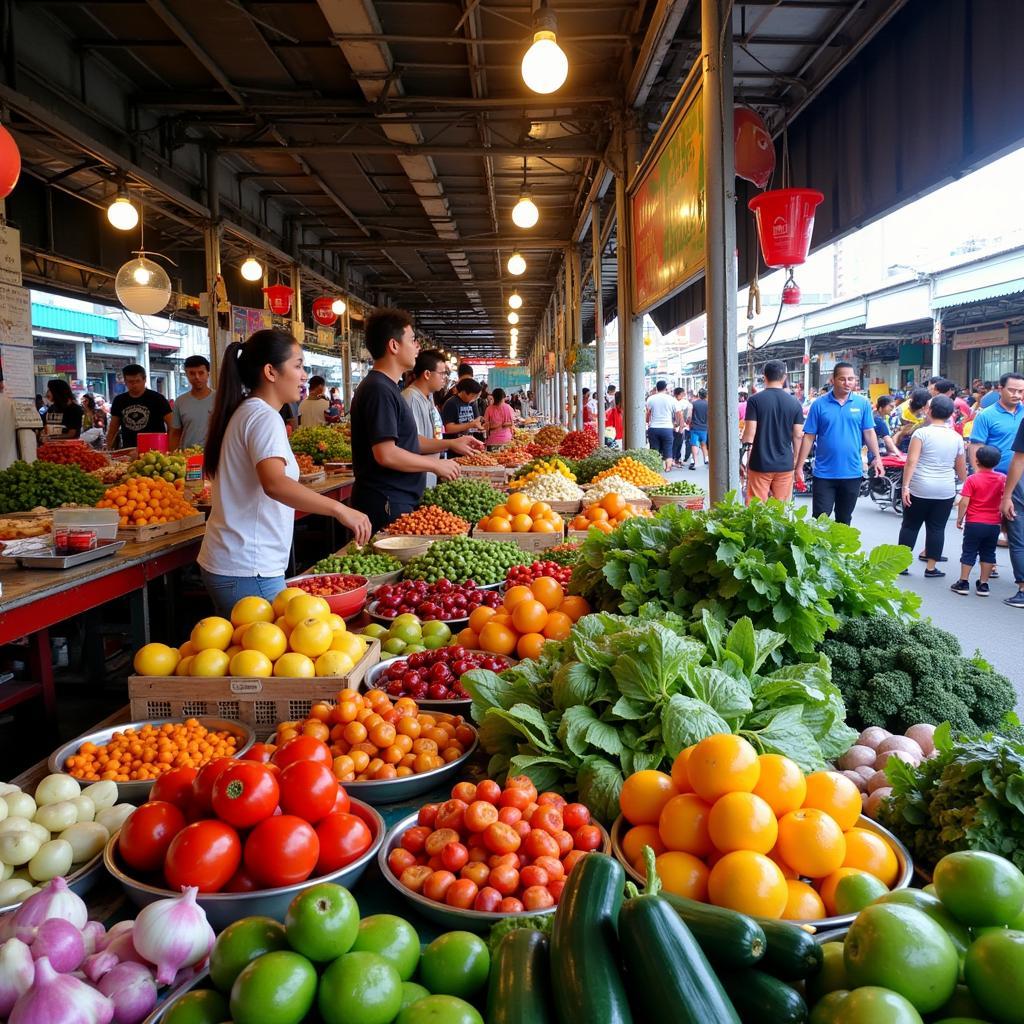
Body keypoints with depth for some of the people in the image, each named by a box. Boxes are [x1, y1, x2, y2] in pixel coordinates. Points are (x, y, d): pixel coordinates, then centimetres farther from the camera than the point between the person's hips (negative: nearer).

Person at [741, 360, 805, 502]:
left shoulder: (754, 400, -6)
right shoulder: (795, 403, 2)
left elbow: (750, 432, -10)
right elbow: (797, 435, 3)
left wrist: (745, 460, 0)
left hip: (760, 464, -3)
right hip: (785, 464, 3)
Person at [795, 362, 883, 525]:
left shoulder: (863, 403, 2)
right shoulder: (819, 404, -3)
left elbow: (869, 432, 5)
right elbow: (808, 437, -1)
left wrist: (876, 457, -8)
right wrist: (799, 466, -4)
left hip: (852, 473, 2)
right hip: (824, 473, -2)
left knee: (844, 520, 14)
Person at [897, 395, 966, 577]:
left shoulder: (922, 432, -6)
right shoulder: (957, 437, 6)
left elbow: (911, 461, -15)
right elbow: (962, 470, 13)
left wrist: (905, 485, -14)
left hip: (919, 489, -2)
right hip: (946, 491, 3)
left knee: (910, 526, 8)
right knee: (936, 528, 8)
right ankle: (931, 568, 10)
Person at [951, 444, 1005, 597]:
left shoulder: (972, 479, -11)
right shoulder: (1003, 479, 0)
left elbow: (964, 502, -13)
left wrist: (959, 519, -3)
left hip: (974, 523, -3)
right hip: (994, 524, 3)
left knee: (969, 553, 6)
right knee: (988, 554, 12)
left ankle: (963, 583, 7)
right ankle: (983, 585, 15)